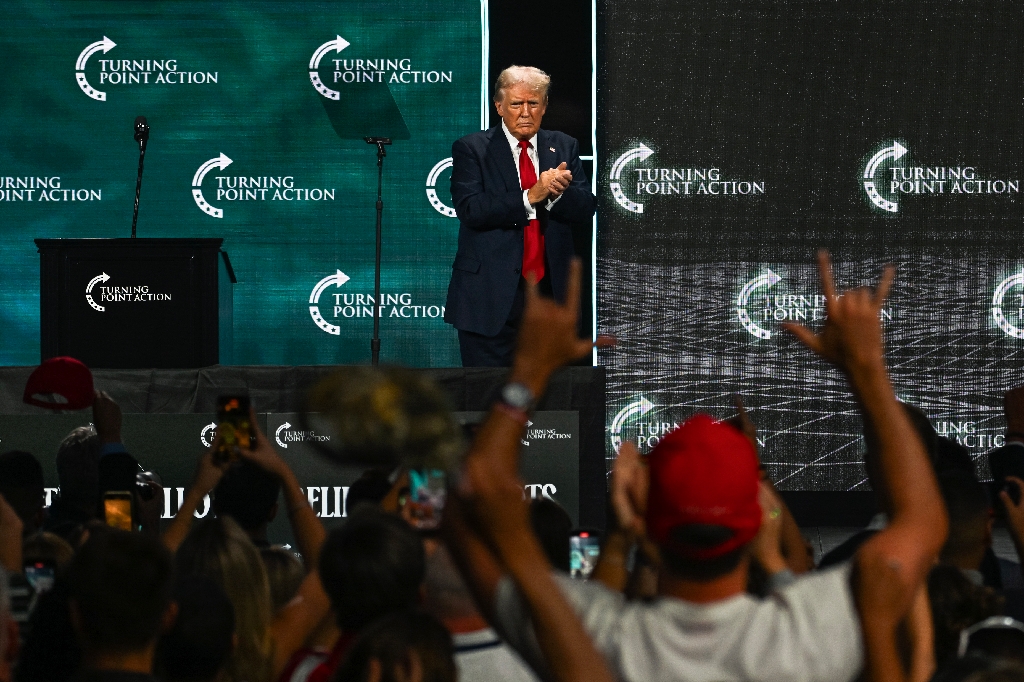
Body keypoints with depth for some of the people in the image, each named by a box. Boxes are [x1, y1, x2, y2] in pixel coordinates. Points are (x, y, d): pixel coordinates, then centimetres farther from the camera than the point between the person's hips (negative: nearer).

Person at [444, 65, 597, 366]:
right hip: (490, 294, -4)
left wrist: (558, 191, -18)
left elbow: (586, 208, 4)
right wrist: (530, 196, -21)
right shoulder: (471, 149, 0)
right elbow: (469, 210, -14)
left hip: (549, 291, 4)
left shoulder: (564, 148, 12)